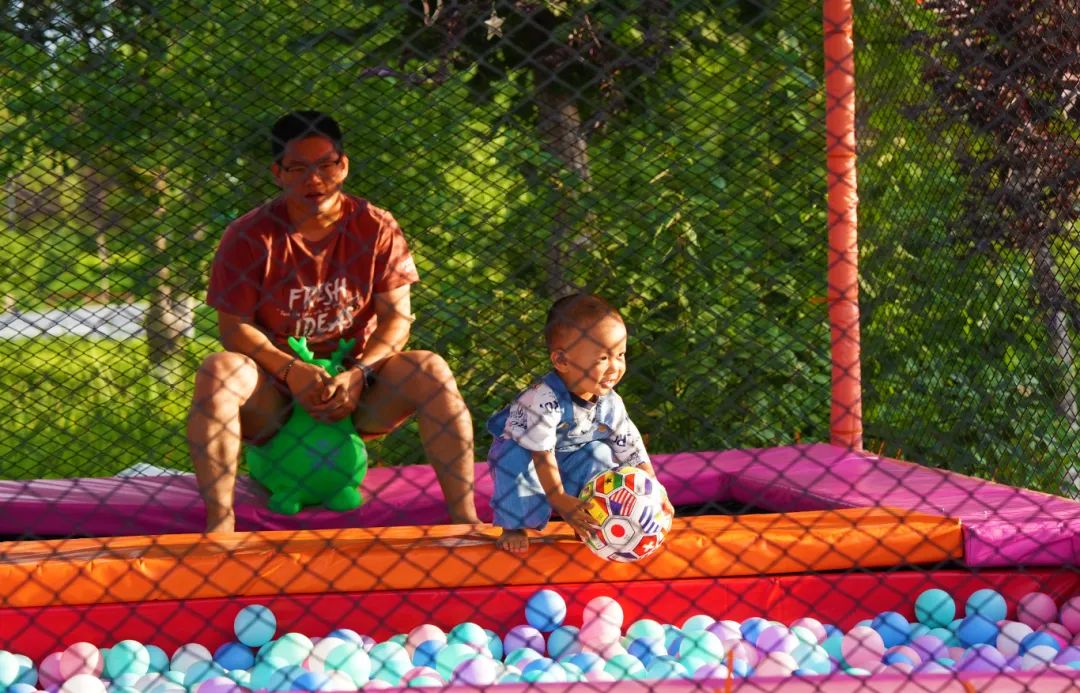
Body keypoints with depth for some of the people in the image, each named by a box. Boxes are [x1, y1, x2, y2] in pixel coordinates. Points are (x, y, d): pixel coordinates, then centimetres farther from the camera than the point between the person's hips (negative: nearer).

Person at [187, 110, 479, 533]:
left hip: (355, 386, 1)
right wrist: (292, 371, -24)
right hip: (274, 394, -1)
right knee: (218, 371, -32)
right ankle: (219, 524, -36)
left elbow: (397, 315, -3)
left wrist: (357, 373, -20)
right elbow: (234, 326, -8)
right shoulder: (249, 236, -6)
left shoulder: (376, 228, -1)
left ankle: (463, 516, -24)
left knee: (430, 370, -24)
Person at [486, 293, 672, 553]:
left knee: (599, 454, -20)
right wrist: (560, 501, -35)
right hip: (522, 450, -5)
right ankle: (514, 528, -20)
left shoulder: (611, 404, -17)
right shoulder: (545, 399, -37)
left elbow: (633, 451, -9)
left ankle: (588, 524, -7)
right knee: (515, 458, -35)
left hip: (571, 461, 5)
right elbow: (542, 454, -34)